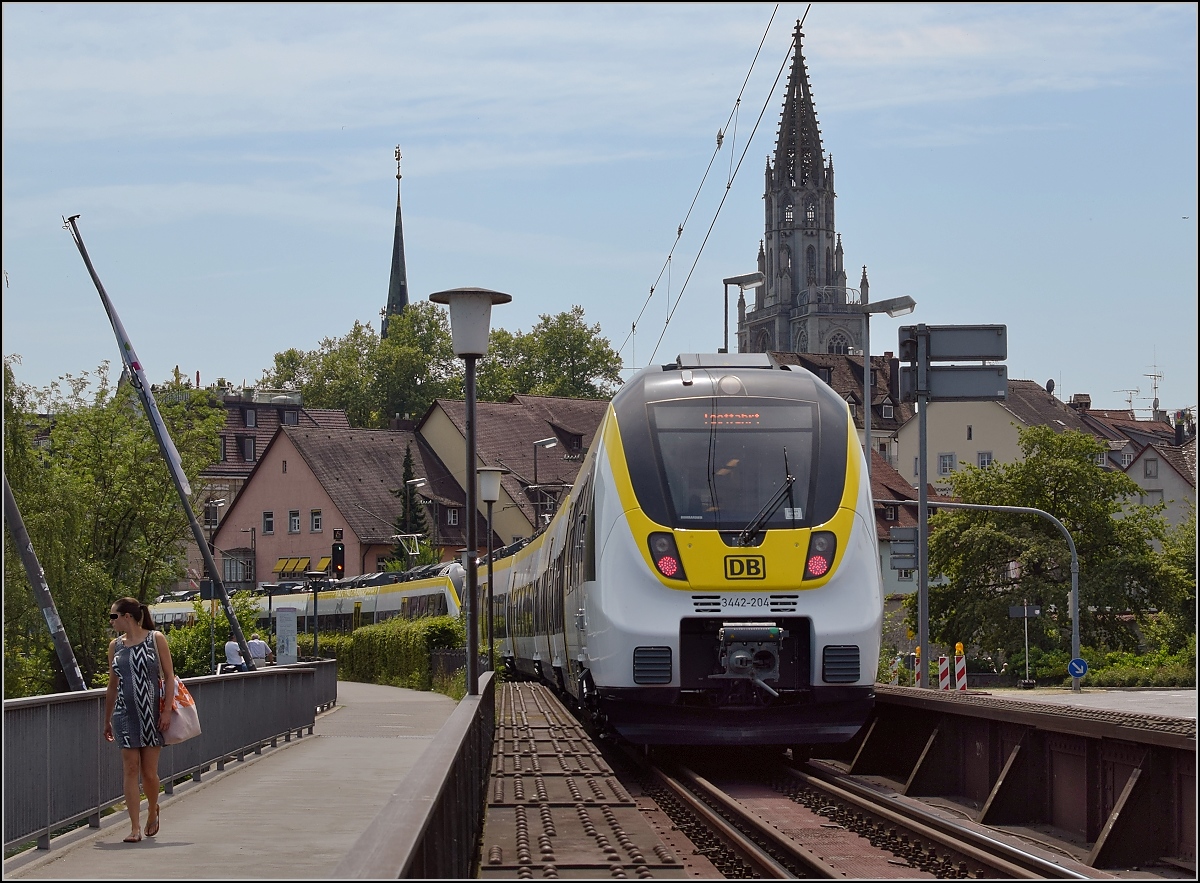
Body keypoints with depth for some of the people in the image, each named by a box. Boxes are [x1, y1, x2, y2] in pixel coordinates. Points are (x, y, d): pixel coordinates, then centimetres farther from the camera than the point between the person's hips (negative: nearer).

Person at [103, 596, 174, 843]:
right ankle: (135, 827, -4)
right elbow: (112, 685, 15)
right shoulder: (115, 645, 9)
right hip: (124, 713, 3)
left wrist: (167, 710, -11)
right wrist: (107, 720, 17)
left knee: (149, 772, 1)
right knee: (131, 770, -5)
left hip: (152, 712, -3)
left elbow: (169, 676, -2)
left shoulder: (156, 639, -2)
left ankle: (153, 811, 29)